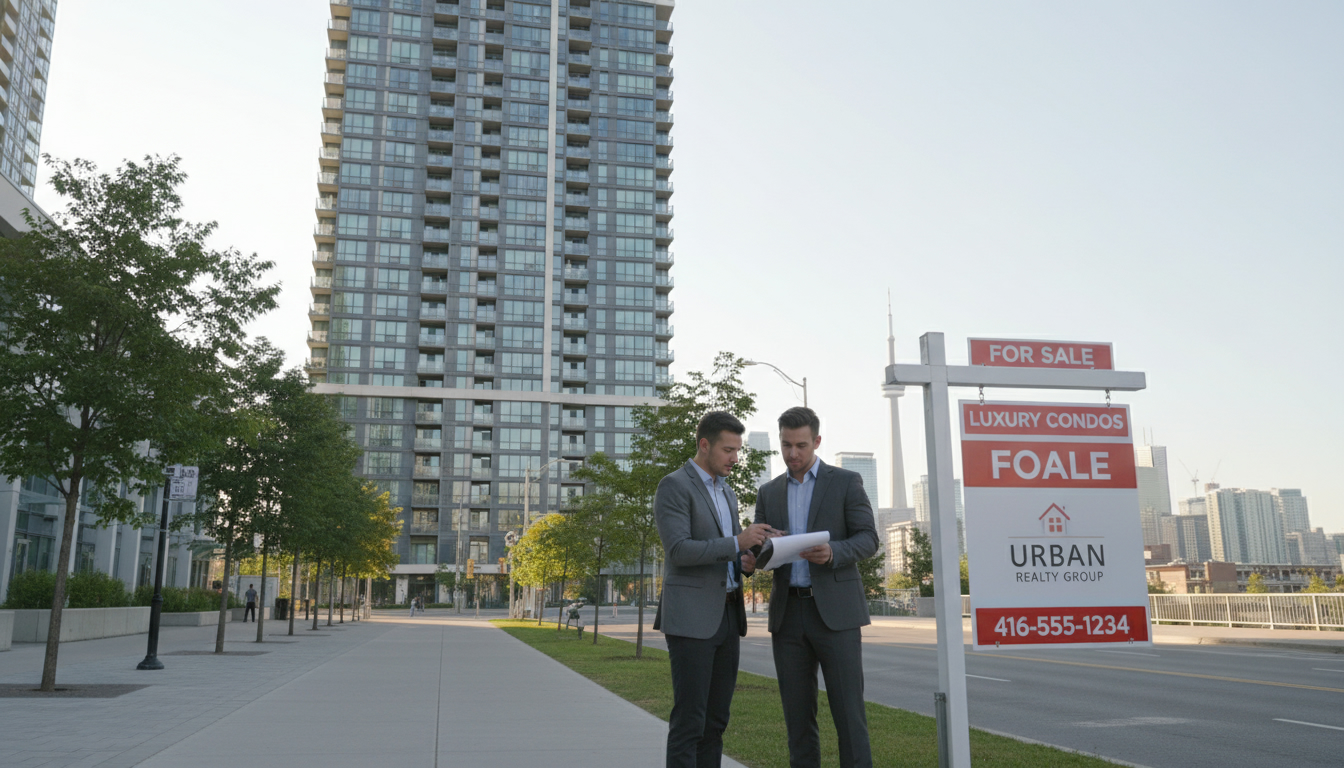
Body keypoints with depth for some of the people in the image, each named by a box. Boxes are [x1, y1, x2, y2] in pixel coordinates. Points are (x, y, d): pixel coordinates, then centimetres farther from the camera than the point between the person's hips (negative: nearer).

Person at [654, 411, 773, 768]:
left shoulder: (726, 493, 18)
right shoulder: (673, 486, -9)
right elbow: (678, 551, -19)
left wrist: (745, 561, 0)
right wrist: (737, 543, -23)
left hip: (726, 614, 8)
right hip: (689, 616, -8)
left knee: (716, 718, 9)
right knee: (689, 719, -7)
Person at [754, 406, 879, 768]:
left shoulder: (846, 482, 2)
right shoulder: (769, 492, 14)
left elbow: (868, 540, -4)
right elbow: (760, 553, 12)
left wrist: (832, 553, -24)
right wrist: (761, 547, -13)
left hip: (836, 611, -4)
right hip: (788, 615, 4)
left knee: (848, 711, -4)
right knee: (797, 713, 6)